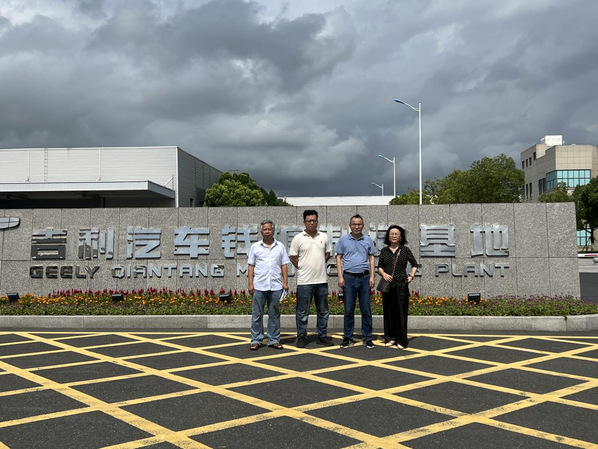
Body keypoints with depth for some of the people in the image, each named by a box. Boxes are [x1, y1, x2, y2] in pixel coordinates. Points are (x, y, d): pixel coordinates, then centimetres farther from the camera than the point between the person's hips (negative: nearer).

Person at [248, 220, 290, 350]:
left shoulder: (280, 246, 8)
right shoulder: (255, 247, 6)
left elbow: (284, 266, 9)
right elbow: (251, 266, 5)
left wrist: (285, 282, 1)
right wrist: (250, 284, -2)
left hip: (276, 286, 1)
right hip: (259, 286, -1)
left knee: (274, 314, 6)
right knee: (257, 314, 2)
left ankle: (274, 340, 14)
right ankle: (256, 340, 10)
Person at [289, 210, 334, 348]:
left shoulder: (324, 237, 7)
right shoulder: (298, 238, -3)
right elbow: (292, 257, 1)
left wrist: (319, 266, 8)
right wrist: (303, 269, 0)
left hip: (322, 280, 4)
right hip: (304, 281, -4)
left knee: (323, 310, 11)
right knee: (302, 312, 2)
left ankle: (322, 336, 21)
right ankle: (301, 337, 12)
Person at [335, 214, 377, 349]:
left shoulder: (368, 240, 8)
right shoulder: (343, 240, 4)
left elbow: (371, 258, 10)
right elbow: (339, 258, 5)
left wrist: (372, 276, 1)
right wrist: (340, 277, -3)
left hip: (364, 277, 1)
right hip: (349, 278, -1)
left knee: (366, 309, 3)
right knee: (348, 310, 4)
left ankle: (367, 338, 12)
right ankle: (348, 338, 13)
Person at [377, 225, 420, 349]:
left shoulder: (405, 250, 4)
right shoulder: (384, 251, 8)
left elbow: (415, 264, 14)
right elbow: (379, 267, 11)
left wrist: (411, 275, 0)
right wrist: (384, 274, -8)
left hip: (401, 285, -2)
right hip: (388, 285, 2)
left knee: (401, 312, -2)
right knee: (388, 312, 5)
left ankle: (401, 340, 6)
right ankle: (390, 338, 16)